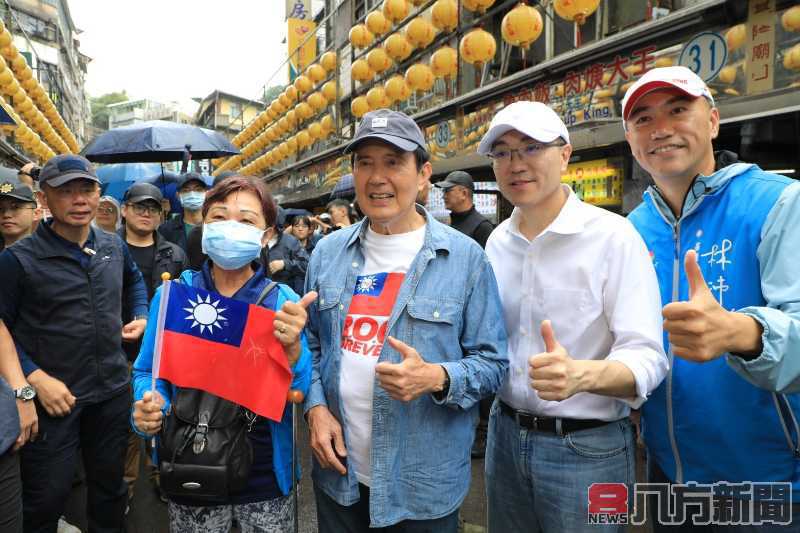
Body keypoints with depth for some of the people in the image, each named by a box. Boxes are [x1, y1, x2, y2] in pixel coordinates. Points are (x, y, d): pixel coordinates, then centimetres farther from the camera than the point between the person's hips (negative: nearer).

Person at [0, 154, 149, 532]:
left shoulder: (114, 246, 3)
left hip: (113, 391, 5)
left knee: (109, 487, 21)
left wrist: (141, 316, 10)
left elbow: (135, 281, 24)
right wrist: (35, 378, -18)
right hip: (53, 396, -4)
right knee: (45, 500, 12)